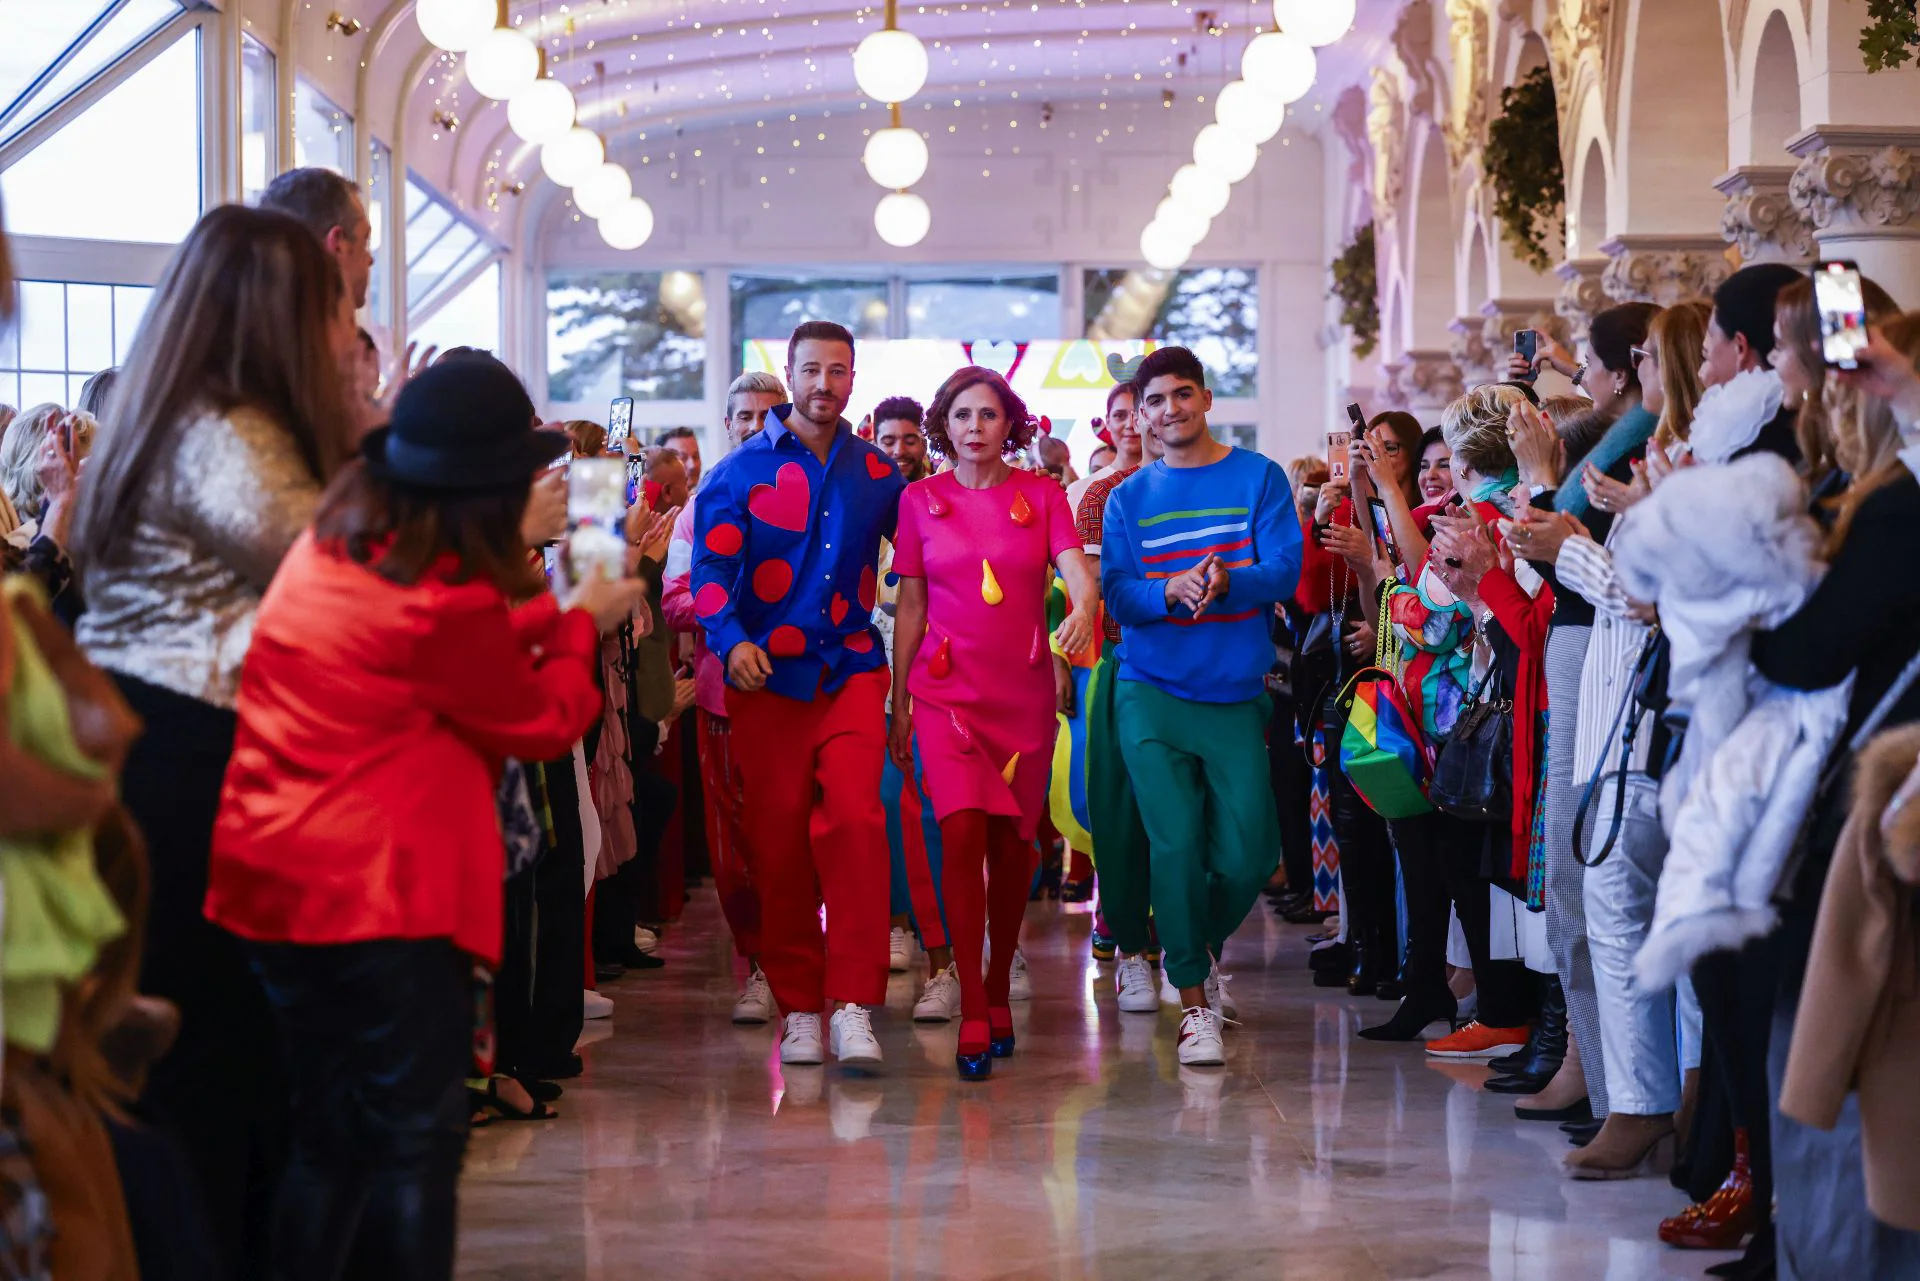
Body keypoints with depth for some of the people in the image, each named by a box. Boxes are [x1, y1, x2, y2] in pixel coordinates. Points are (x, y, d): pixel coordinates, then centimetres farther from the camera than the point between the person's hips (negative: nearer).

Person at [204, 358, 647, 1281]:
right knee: (417, 1146, 2)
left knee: (326, 1143, 16)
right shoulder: (444, 600, -19)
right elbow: (541, 721, -4)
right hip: (380, 893, -8)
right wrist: (580, 625, 11)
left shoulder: (332, 545, 6)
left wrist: (554, 609, 18)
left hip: (272, 883, 8)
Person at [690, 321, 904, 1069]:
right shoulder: (745, 470, 3)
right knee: (778, 838, 2)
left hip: (850, 670, 1)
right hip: (768, 673, -1)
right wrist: (731, 640, -20)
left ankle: (853, 1006, -15)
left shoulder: (876, 474, 11)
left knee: (854, 818, -16)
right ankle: (797, 1007, 12)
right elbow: (710, 566, -4)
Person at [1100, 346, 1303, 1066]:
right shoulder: (1129, 498, 7)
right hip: (1152, 693, 0)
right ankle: (1194, 1003, 2)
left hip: (1235, 694, 0)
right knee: (1176, 844, -9)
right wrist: (1170, 590, -24)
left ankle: (1202, 946, 30)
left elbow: (1285, 572, -7)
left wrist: (1225, 582, -28)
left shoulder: (1258, 479, 3)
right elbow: (1117, 593, -3)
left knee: (1249, 854, -2)